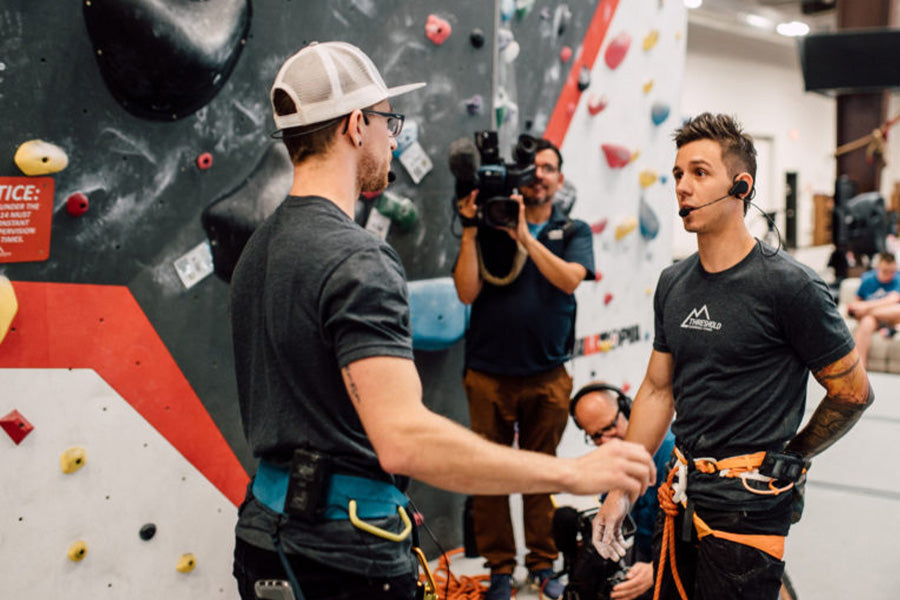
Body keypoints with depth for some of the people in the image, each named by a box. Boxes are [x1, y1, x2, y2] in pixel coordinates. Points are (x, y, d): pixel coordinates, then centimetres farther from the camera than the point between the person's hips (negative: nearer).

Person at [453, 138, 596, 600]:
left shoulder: (573, 232, 7)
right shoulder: (489, 228, 4)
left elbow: (569, 280, -13)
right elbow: (466, 292, -6)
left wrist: (525, 236, -19)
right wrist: (469, 232, -13)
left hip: (547, 375, 1)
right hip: (488, 372, 0)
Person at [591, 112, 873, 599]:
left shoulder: (789, 285, -13)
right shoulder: (674, 283, 6)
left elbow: (853, 393, -6)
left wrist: (786, 457, 6)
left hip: (747, 505, -6)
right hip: (681, 497, 6)